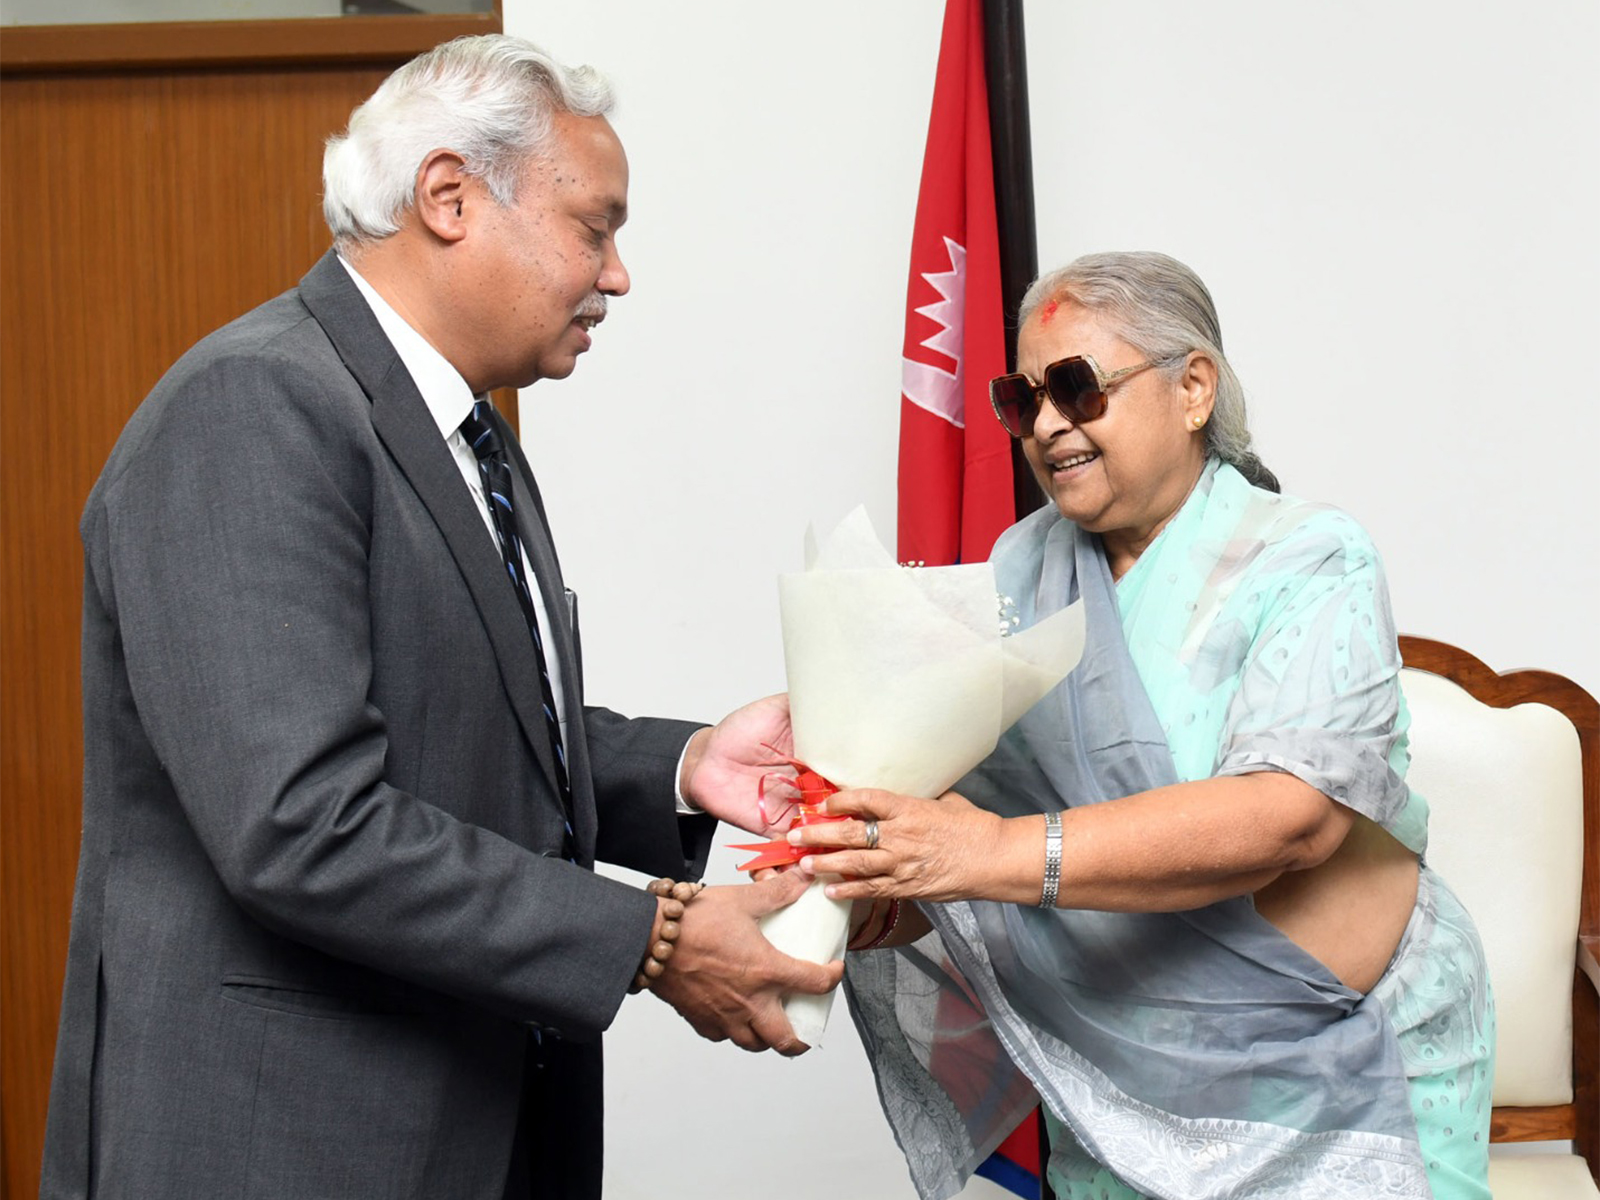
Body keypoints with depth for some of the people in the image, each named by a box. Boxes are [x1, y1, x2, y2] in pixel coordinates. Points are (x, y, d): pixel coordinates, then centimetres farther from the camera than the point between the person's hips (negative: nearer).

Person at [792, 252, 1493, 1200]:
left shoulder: (1307, 563, -12)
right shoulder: (1023, 572, 4)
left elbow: (1291, 815, -28)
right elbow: (970, 792, 2)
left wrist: (1003, 854, -36)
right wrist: (876, 903, -21)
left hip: (1339, 1082, -4)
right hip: (1117, 1086, 4)